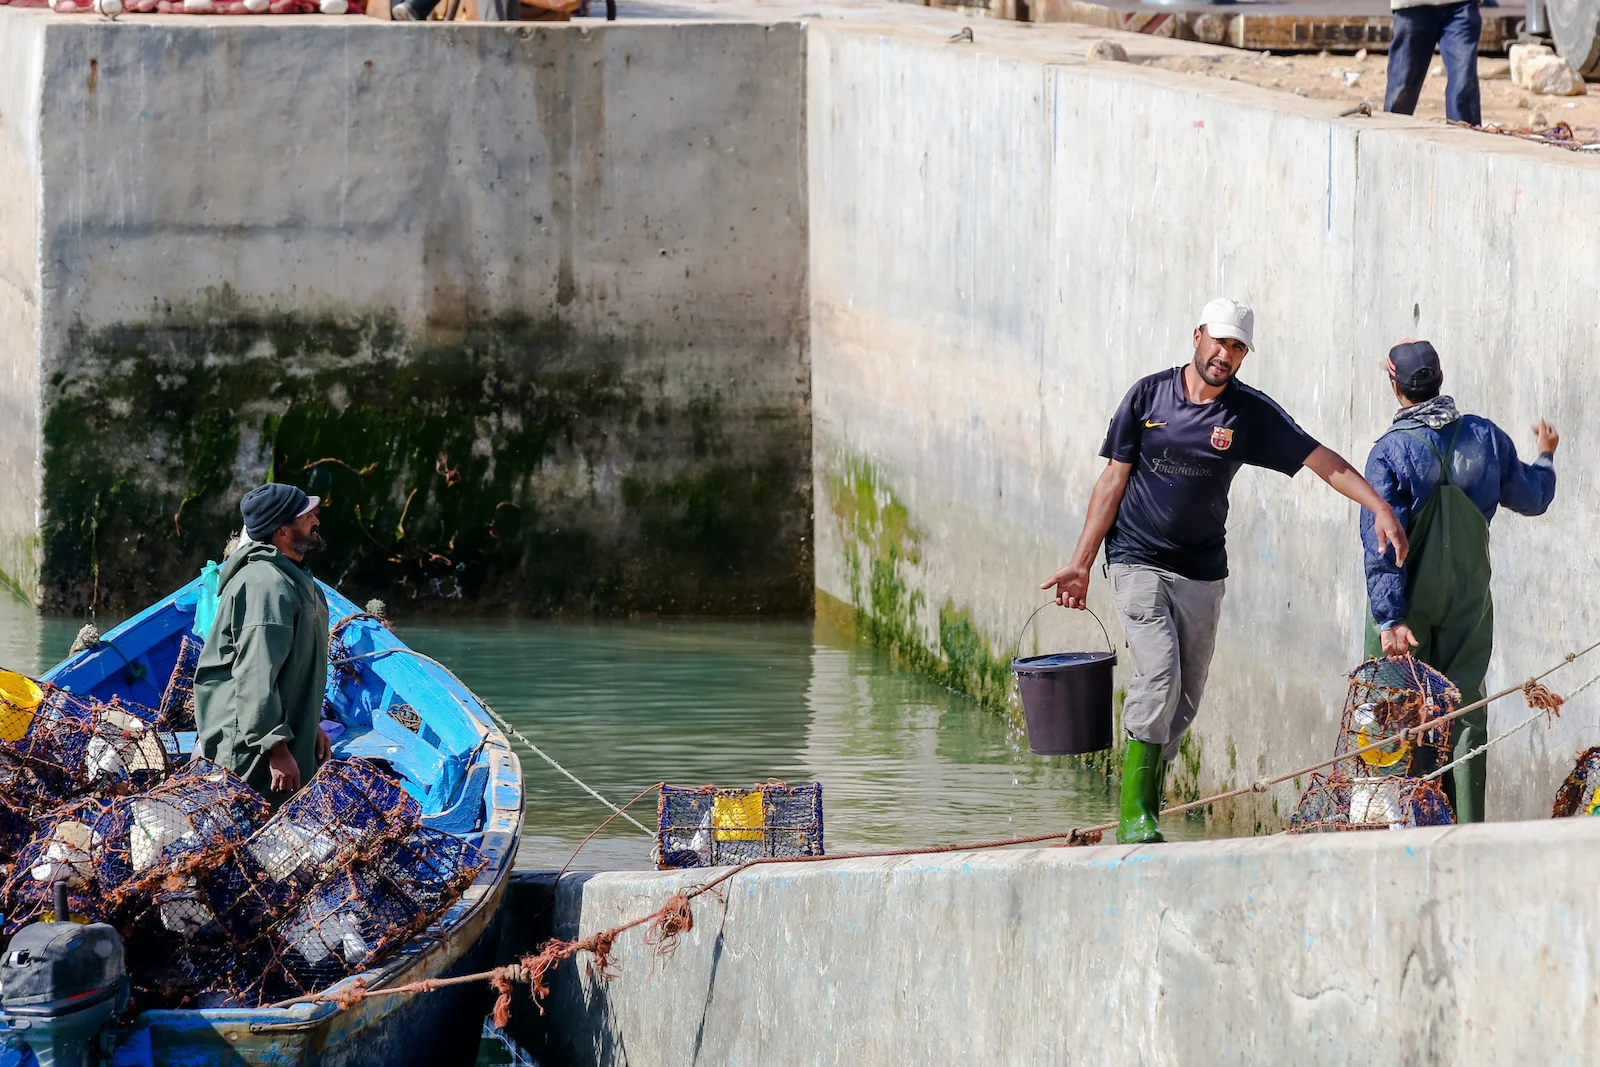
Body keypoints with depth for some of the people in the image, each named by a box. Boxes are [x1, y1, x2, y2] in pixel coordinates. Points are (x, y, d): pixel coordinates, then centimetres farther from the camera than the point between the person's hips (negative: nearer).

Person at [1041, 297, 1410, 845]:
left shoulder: (1251, 413, -1)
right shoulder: (1148, 395, -2)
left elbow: (1323, 460, -5)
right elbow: (1113, 481, 3)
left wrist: (1380, 507, -19)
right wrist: (1080, 564, 1)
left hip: (1202, 572, 3)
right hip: (1137, 562, -3)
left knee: (1184, 698, 1)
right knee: (1159, 673, -19)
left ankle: (1146, 808, 12)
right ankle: (1134, 814, -16)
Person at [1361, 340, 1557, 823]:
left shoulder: (1389, 452, -12)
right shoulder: (1486, 438, -2)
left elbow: (1382, 544, -17)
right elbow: (1531, 497, 14)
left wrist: (1389, 618, -19)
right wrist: (1544, 456, 35)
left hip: (1409, 602, -3)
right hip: (1469, 599, 3)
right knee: (1466, 711, 7)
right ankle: (1466, 829, 1)